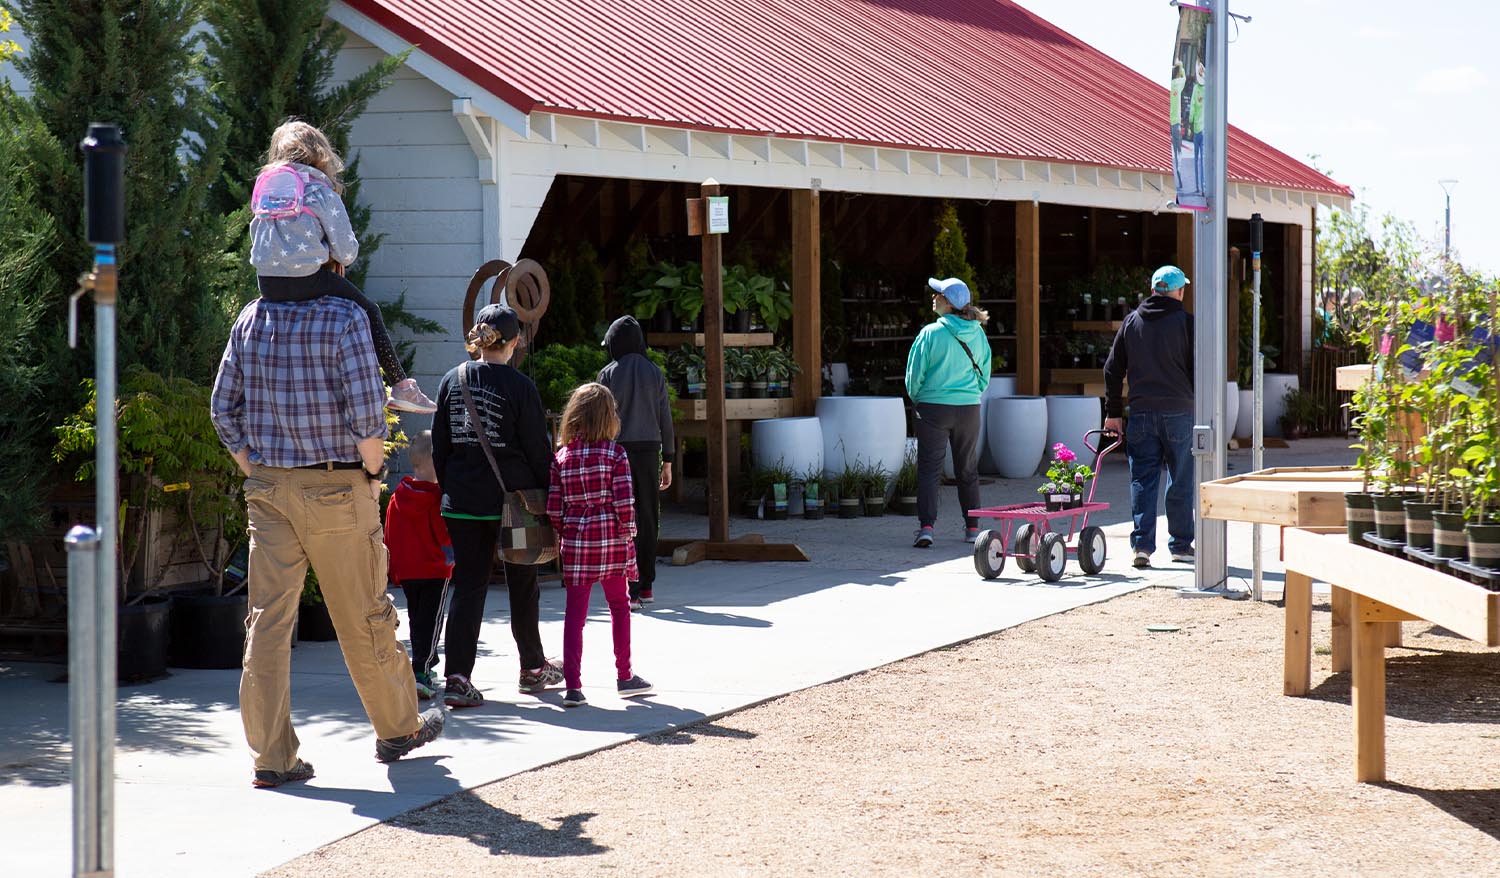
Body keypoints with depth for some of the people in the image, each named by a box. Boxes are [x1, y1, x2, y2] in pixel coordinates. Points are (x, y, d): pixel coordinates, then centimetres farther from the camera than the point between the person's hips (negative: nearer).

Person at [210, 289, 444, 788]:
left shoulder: (251, 318, 5)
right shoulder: (345, 318, -11)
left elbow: (223, 409, 7)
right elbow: (366, 411, -16)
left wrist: (255, 474, 14)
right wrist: (374, 472, -1)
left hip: (267, 486, 4)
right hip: (337, 486, -4)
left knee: (268, 617, 3)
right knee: (362, 615, 10)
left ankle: (271, 757, 1)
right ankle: (398, 728, 27)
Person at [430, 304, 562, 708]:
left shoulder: (453, 380, 2)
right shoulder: (519, 386, -11)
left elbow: (440, 445, 8)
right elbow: (538, 450, -7)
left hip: (462, 503, 3)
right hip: (513, 500, -3)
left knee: (468, 585, 4)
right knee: (522, 586, 13)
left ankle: (457, 677, -8)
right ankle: (533, 668, 27)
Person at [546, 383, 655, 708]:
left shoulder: (561, 456, 2)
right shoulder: (615, 453, -6)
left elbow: (553, 506, 1)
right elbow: (624, 501, -11)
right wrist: (627, 532, 1)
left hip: (576, 540, 1)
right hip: (612, 539, -1)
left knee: (575, 612, 2)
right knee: (619, 605, 15)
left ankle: (573, 685, -5)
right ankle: (624, 677, 22)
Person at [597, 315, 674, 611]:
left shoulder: (609, 374, -3)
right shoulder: (654, 373, 7)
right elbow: (665, 420, 7)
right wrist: (667, 462, 12)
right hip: (649, 449, 3)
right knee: (648, 517, 11)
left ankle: (631, 590, -8)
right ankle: (646, 585, 15)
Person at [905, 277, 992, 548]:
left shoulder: (931, 333, -12)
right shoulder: (978, 335, 1)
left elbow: (915, 374, -5)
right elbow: (984, 375, 10)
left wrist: (917, 399, 13)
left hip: (933, 407, -4)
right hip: (969, 408, 4)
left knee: (929, 468, 0)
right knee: (967, 470, 15)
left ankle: (926, 526, -13)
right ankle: (972, 528, 23)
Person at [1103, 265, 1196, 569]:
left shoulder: (1131, 322, 9)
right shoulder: (1186, 322, -2)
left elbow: (1113, 369, 10)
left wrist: (1113, 412, 14)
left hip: (1142, 414, 3)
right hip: (1179, 412, -3)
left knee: (1142, 480, 5)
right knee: (1180, 481, 7)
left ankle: (1142, 545, -2)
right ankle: (1180, 545, 11)